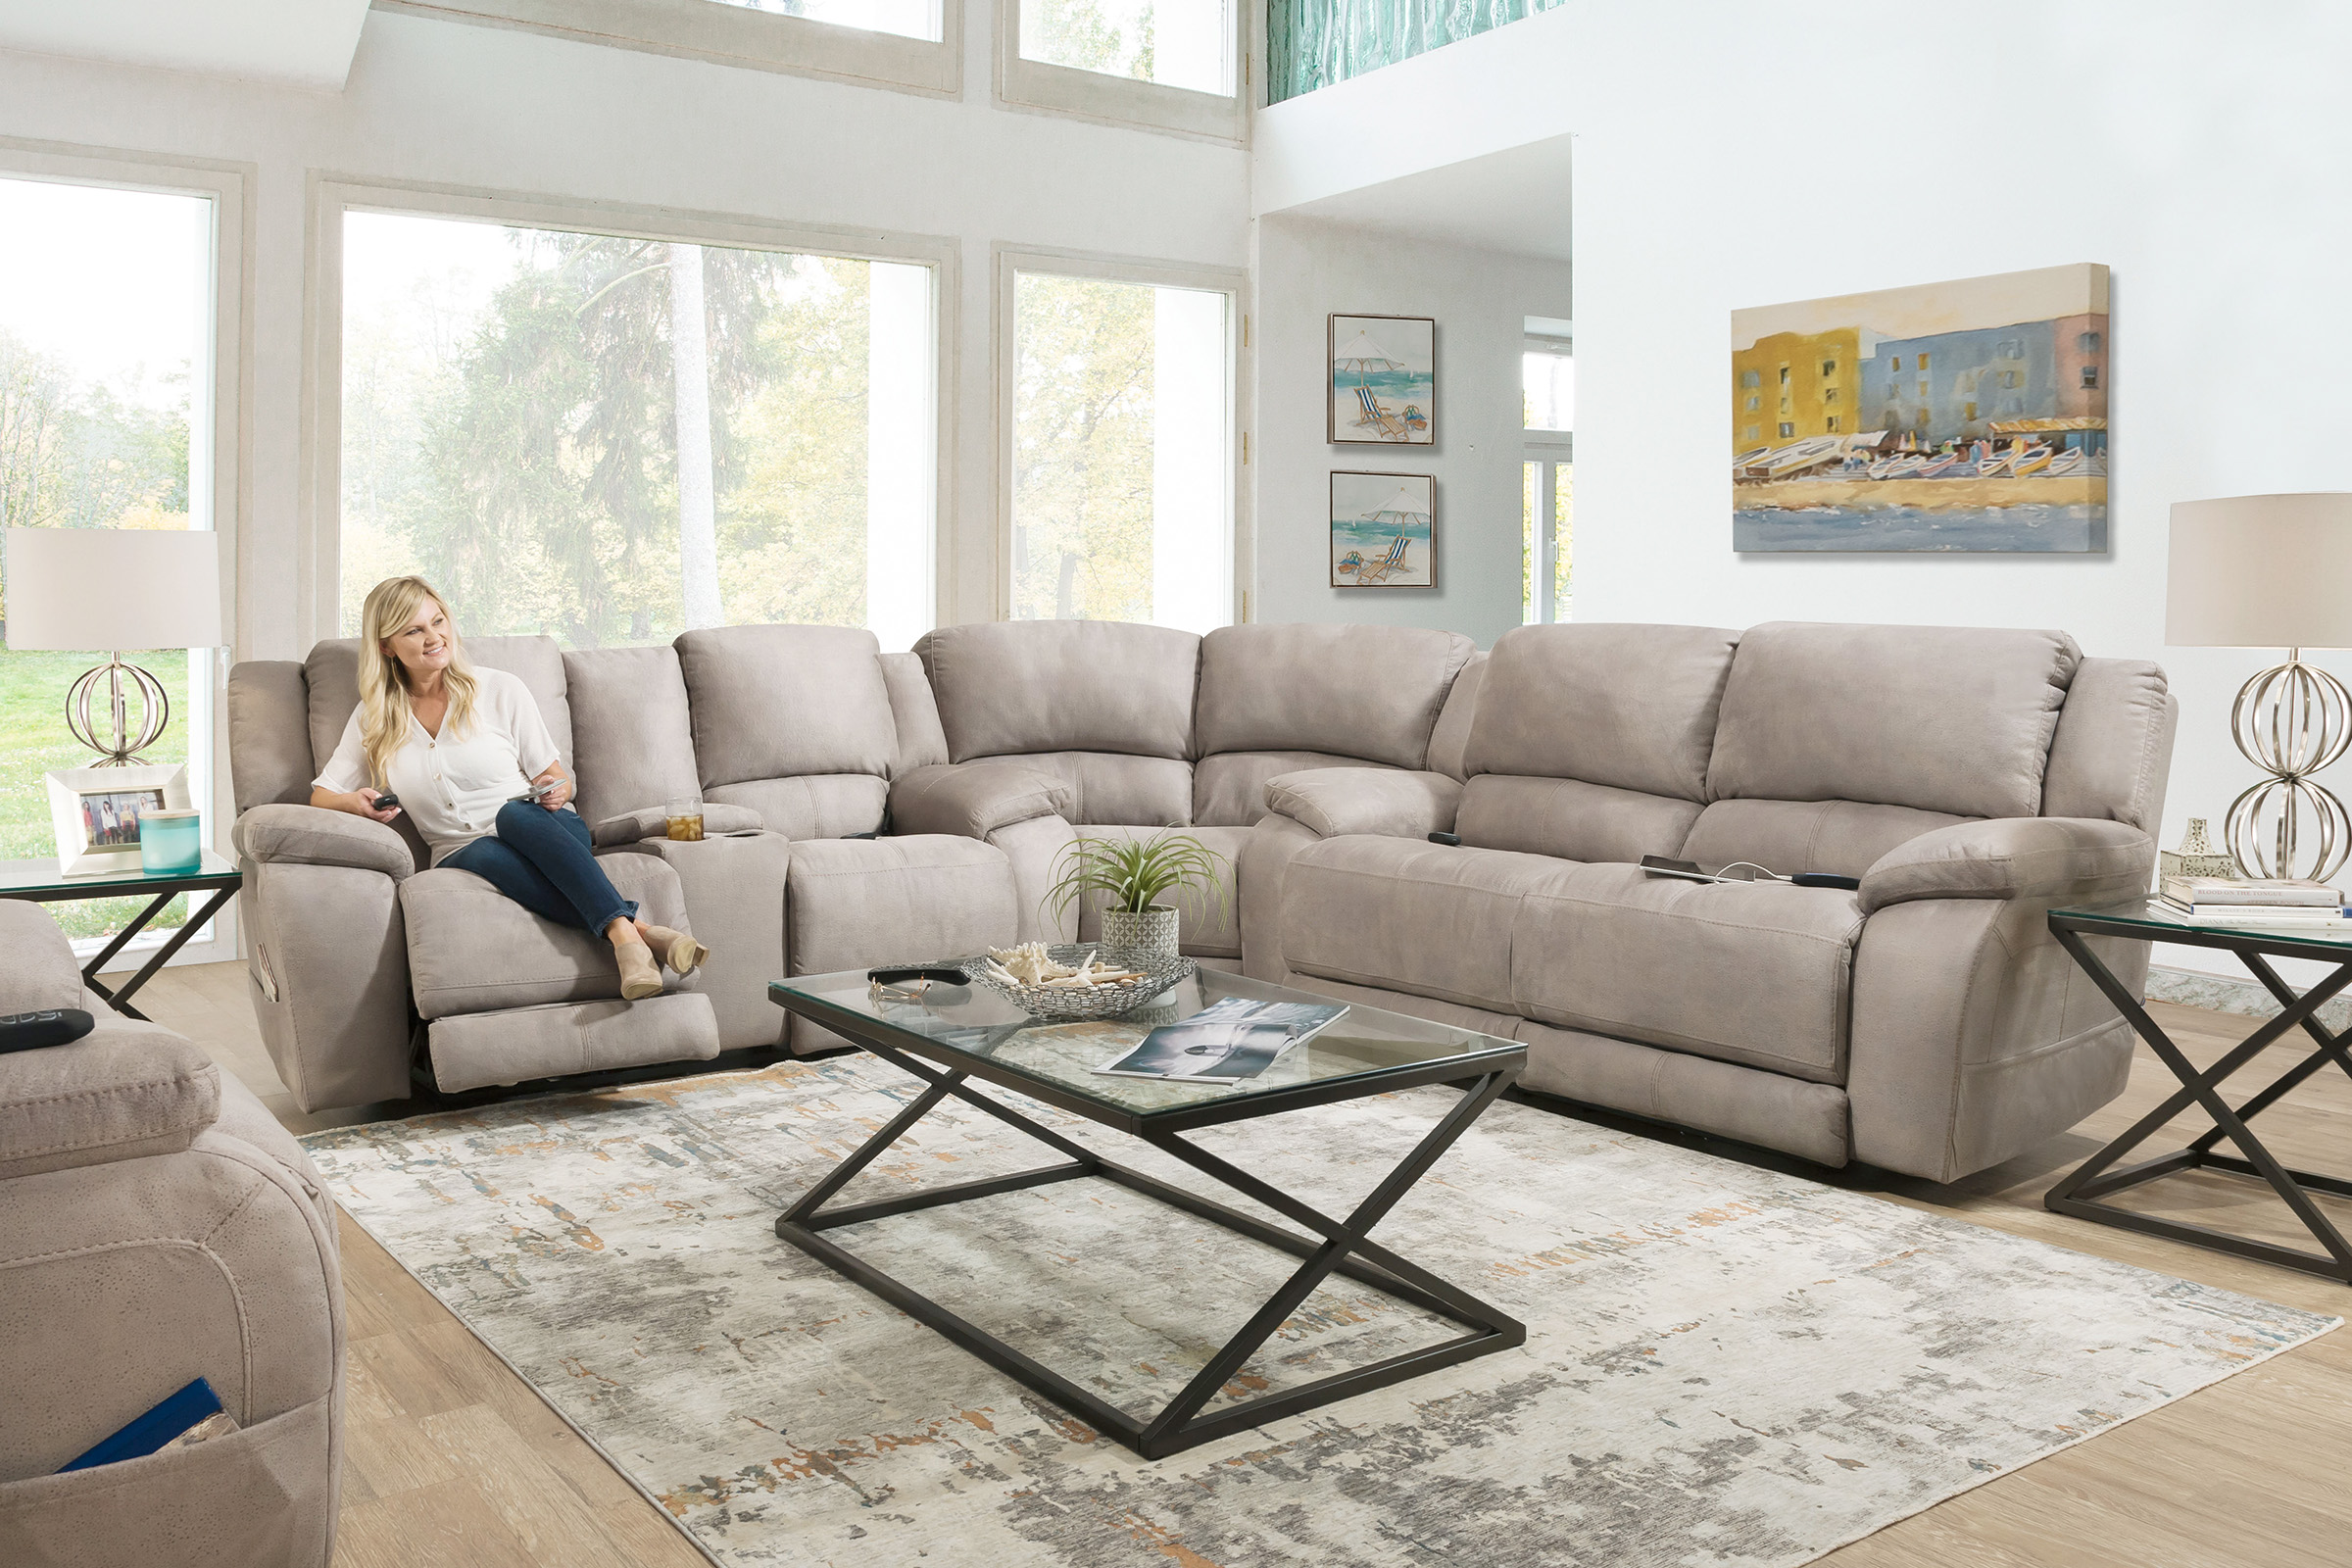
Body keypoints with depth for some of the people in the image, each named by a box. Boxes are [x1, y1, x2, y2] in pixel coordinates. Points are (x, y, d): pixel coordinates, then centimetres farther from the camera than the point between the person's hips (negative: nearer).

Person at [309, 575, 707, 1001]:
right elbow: (320, 795, 13)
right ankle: (638, 931, -53)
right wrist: (355, 802, -11)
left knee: (514, 814, -38)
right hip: (463, 853, 1)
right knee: (489, 856, -38)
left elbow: (558, 781, 10)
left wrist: (556, 793, -15)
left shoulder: (500, 690, 7)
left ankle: (622, 933, -56)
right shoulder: (373, 718, 12)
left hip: (539, 827, 0)